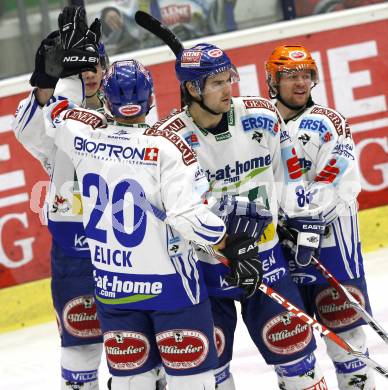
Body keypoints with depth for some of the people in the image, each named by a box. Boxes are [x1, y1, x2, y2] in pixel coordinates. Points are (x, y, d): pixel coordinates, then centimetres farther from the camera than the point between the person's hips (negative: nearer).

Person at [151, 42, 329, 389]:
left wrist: (304, 224, 8)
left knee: (292, 344, 7)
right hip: (203, 266, -2)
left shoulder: (262, 117, -5)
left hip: (264, 253, 2)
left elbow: (288, 171, 9)